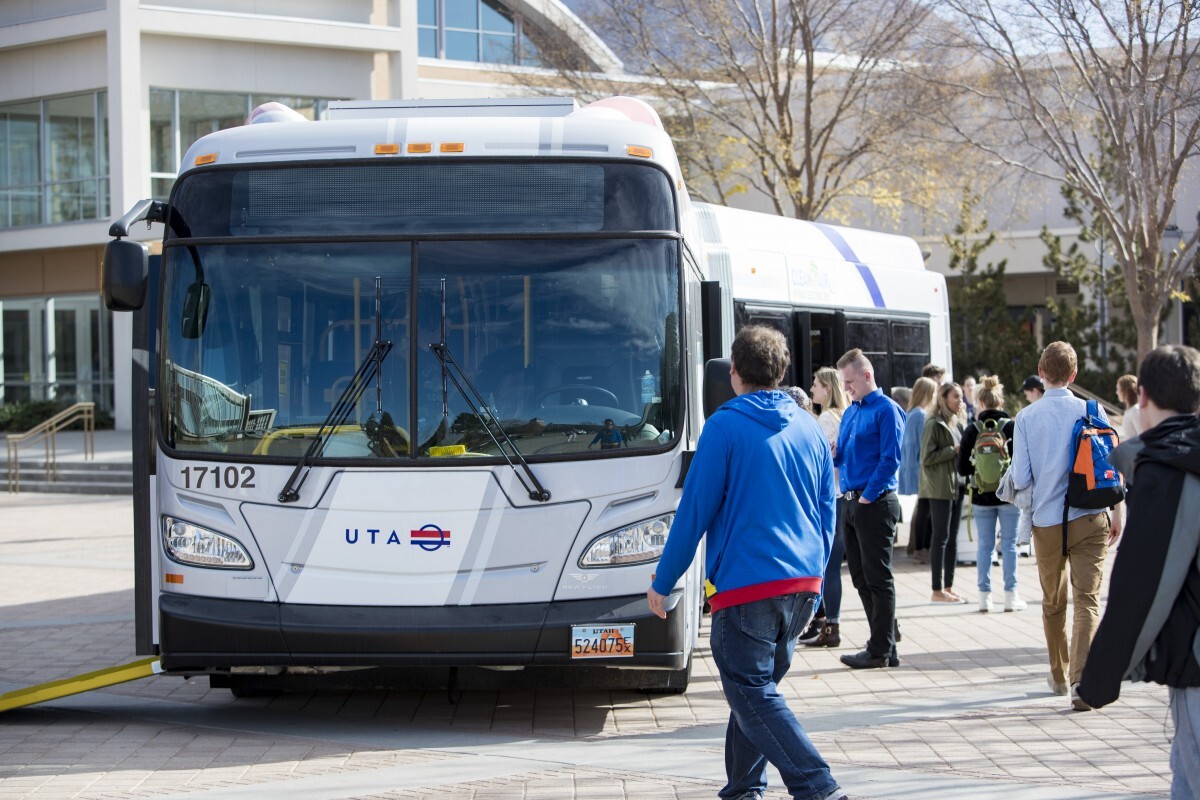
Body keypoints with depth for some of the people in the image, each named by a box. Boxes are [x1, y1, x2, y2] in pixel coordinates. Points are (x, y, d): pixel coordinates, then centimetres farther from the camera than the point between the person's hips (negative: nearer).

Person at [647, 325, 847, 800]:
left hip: (745, 583, -7)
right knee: (757, 687, 19)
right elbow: (827, 514, 15)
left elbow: (695, 510, -8)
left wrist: (662, 582, 1)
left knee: (753, 694, -4)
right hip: (802, 583, 7)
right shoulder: (809, 429, 11)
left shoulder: (725, 427, -8)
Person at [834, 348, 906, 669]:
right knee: (861, 577, 11)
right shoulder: (850, 412, 16)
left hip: (875, 503, -9)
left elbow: (890, 458, -15)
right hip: (851, 502, 9)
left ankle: (881, 651, 1)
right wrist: (832, 453, -2)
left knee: (877, 578, -4)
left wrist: (868, 496, -16)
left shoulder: (886, 410, -10)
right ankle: (883, 641, 19)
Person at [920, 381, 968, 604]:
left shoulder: (957, 423, 16)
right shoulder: (934, 424, -10)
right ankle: (937, 591, -1)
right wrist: (953, 450, -16)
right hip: (940, 489, -8)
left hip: (955, 487, 8)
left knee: (952, 538, 10)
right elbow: (927, 457, -17)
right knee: (941, 537, -5)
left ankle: (948, 587, 16)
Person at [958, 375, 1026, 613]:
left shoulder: (972, 430, -5)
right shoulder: (1012, 427, -8)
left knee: (984, 544, 8)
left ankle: (984, 596, 8)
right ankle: (1011, 596, 7)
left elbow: (962, 468, -4)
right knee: (1009, 544, 6)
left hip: (981, 497, 1)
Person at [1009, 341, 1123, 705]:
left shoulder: (1026, 417, -3)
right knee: (1088, 598, -3)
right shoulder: (1092, 411, -3)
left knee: (1053, 602, 16)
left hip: (1047, 522, 1)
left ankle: (1059, 675, 29)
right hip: (1090, 520, -1)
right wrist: (1116, 513, 10)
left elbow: (1020, 479, -5)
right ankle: (1082, 675, -18)